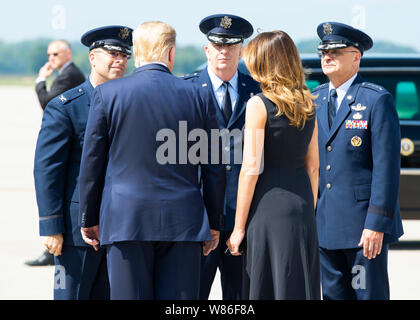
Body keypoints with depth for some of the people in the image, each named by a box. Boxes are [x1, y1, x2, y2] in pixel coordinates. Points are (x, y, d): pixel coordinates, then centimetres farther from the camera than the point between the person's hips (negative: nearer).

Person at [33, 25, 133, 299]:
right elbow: (46, 169, -7)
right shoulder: (64, 107, -4)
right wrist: (52, 228, -13)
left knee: (108, 294, 8)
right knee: (71, 295, -2)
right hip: (77, 227, -5)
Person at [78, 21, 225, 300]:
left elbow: (92, 162, 3)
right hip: (183, 224, 1)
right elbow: (214, 168, 6)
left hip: (124, 222, -1)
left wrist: (89, 219, 12)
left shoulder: (107, 94, 0)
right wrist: (214, 224, 15)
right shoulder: (198, 96, 3)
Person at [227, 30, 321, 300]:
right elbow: (313, 167, 13)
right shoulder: (308, 106, 9)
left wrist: (239, 227, -7)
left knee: (267, 289, -2)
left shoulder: (259, 105, -9)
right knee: (301, 288, 9)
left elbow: (251, 169, -12)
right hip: (302, 205, 6)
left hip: (268, 206, -6)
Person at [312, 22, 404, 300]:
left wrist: (377, 224, -17)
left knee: (369, 294, -2)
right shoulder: (315, 100, 11)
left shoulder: (377, 100, -7)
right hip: (325, 224, 6)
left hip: (364, 225, -6)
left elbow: (387, 165, -11)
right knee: (334, 294, 9)